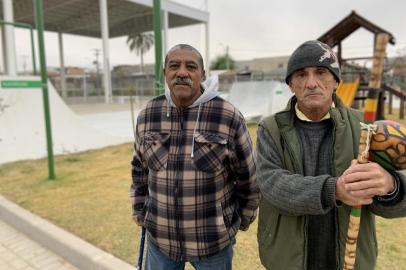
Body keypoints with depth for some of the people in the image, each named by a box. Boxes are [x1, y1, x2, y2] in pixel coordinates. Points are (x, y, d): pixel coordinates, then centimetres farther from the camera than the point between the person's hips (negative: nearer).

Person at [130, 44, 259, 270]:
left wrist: (243, 219, 5)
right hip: (160, 237, 3)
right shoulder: (148, 116, -4)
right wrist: (140, 212, 12)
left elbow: (249, 177, -5)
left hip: (214, 239, -2)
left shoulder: (229, 117, -15)